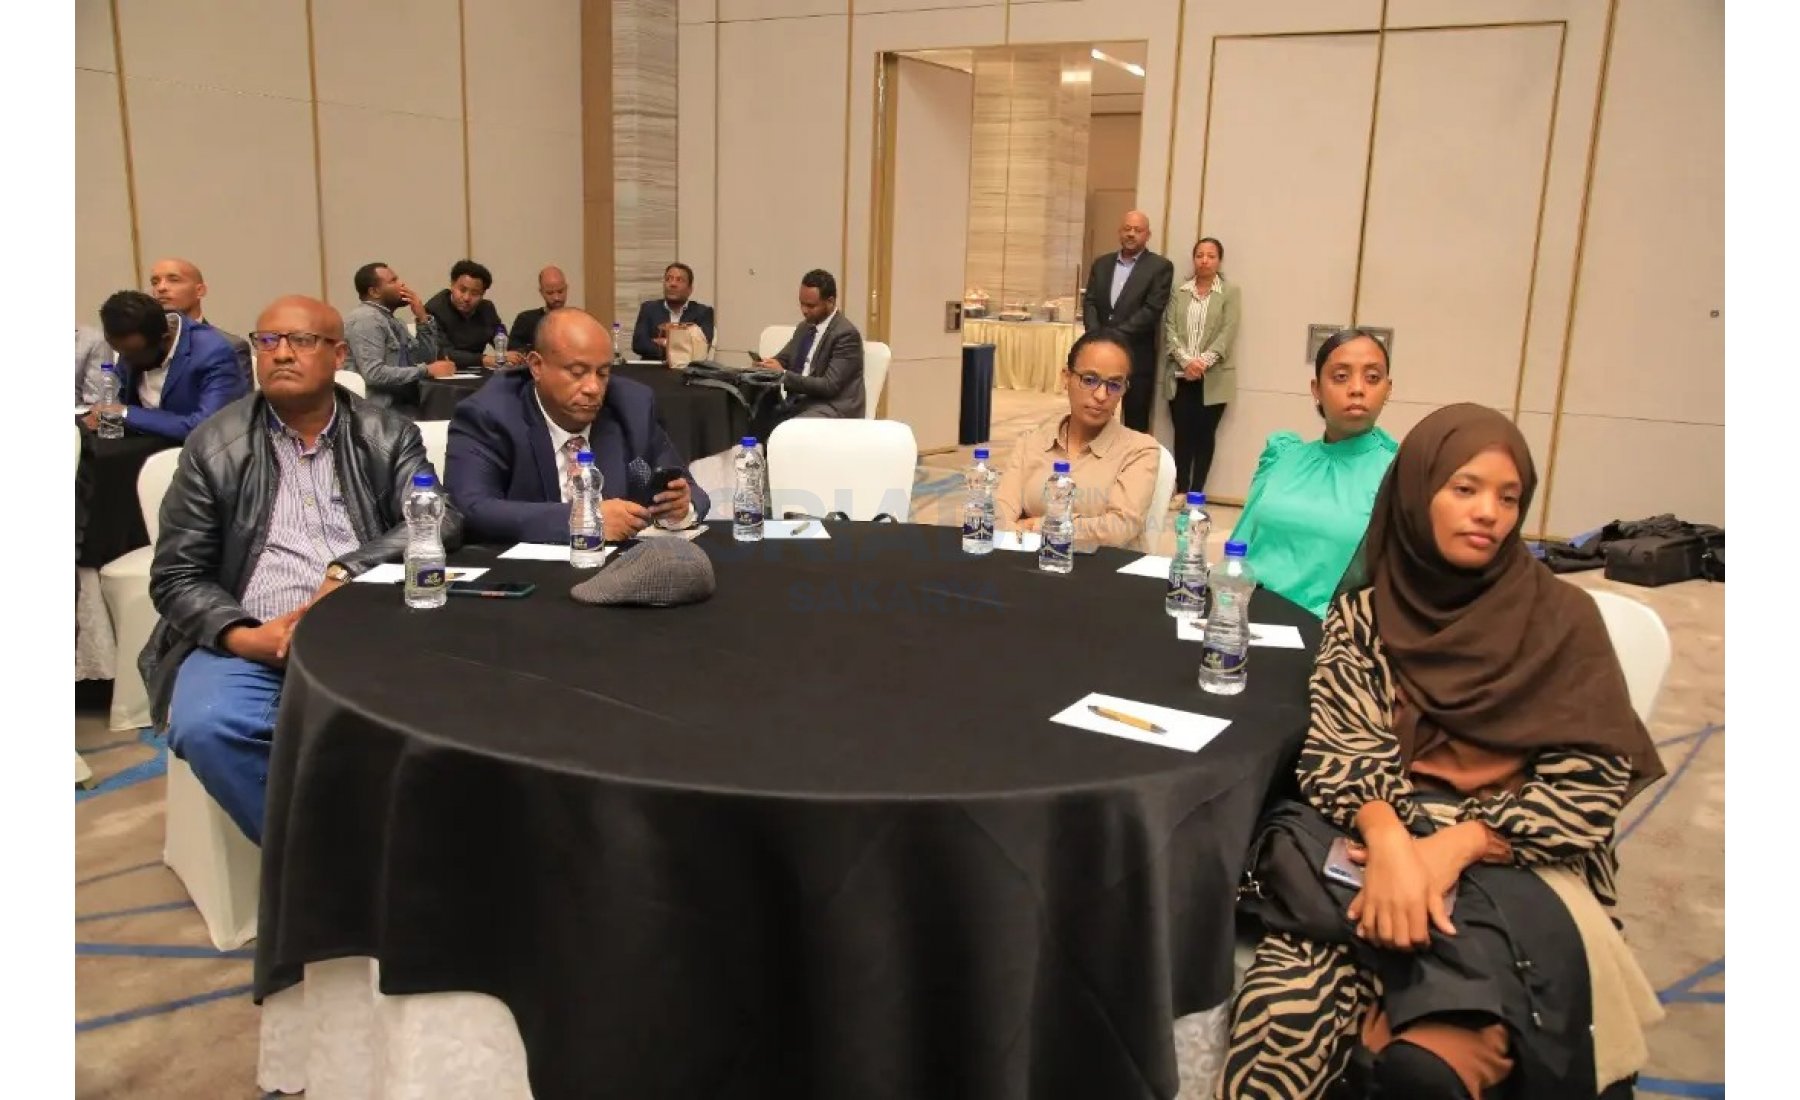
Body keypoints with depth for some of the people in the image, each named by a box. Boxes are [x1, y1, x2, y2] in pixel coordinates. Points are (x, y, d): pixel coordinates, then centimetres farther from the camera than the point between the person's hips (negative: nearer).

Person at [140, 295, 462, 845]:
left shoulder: (389, 436, 9)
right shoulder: (214, 445, 8)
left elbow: (442, 522, -5)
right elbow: (176, 577, 6)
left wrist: (345, 574, -19)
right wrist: (240, 636, -14)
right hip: (247, 641, 1)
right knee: (207, 727, -31)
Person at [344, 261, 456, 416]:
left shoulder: (390, 319, 18)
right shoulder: (366, 319, -10)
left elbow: (427, 359, 16)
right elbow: (374, 374, -22)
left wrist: (423, 318, 4)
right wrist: (427, 371, -19)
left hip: (404, 402, 8)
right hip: (383, 409, -8)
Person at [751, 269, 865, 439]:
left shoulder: (846, 334, -11)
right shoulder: (804, 327, 15)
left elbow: (829, 386, -18)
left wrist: (784, 375, -23)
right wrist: (767, 365, -5)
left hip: (831, 408, -8)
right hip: (796, 402, 8)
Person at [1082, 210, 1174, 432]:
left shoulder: (1160, 267, -2)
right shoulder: (1102, 263, 13)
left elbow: (1152, 310, -11)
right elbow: (1089, 301, 7)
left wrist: (1116, 335, -17)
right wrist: (1097, 336, -10)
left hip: (1137, 355, -4)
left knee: (1136, 422, 2)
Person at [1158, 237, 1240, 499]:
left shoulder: (1230, 291, 1)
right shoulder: (1180, 291, 8)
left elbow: (1227, 333, -7)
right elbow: (1169, 329, 0)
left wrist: (1203, 362, -18)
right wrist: (1187, 361, -14)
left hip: (1213, 378, -2)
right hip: (1181, 376, 2)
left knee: (1205, 434, 3)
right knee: (1182, 433, 3)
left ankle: (1196, 492, 8)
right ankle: (1181, 490, 11)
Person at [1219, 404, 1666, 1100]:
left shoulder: (1562, 618, 7)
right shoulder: (1365, 609, 10)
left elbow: (1590, 783, 0)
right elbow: (1338, 741, -2)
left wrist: (1456, 846, -16)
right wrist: (1389, 840, -23)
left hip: (1510, 860, -1)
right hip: (1375, 836, 1)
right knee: (1287, 1024, -31)